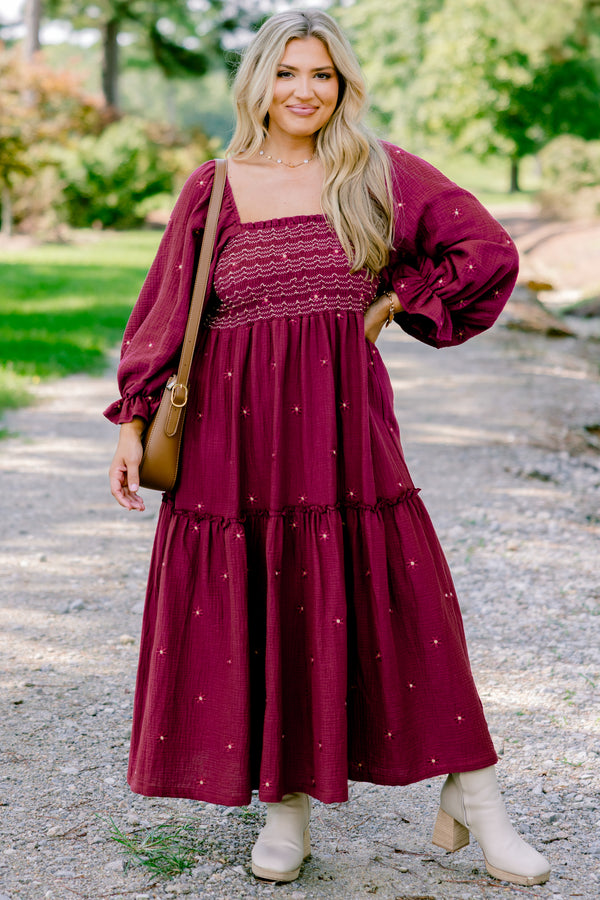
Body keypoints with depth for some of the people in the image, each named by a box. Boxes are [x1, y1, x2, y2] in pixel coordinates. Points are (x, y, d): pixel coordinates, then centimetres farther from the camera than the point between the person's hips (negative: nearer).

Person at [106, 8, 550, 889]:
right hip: (233, 423, 1)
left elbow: (489, 253, 8)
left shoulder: (378, 173, 5)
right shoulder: (213, 188, 6)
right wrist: (134, 421, 5)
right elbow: (164, 312, 8)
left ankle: (471, 795, 12)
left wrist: (394, 304, 3)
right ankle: (285, 806, 18)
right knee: (254, 611, 3)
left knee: (399, 599, -1)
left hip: (341, 413, 0)